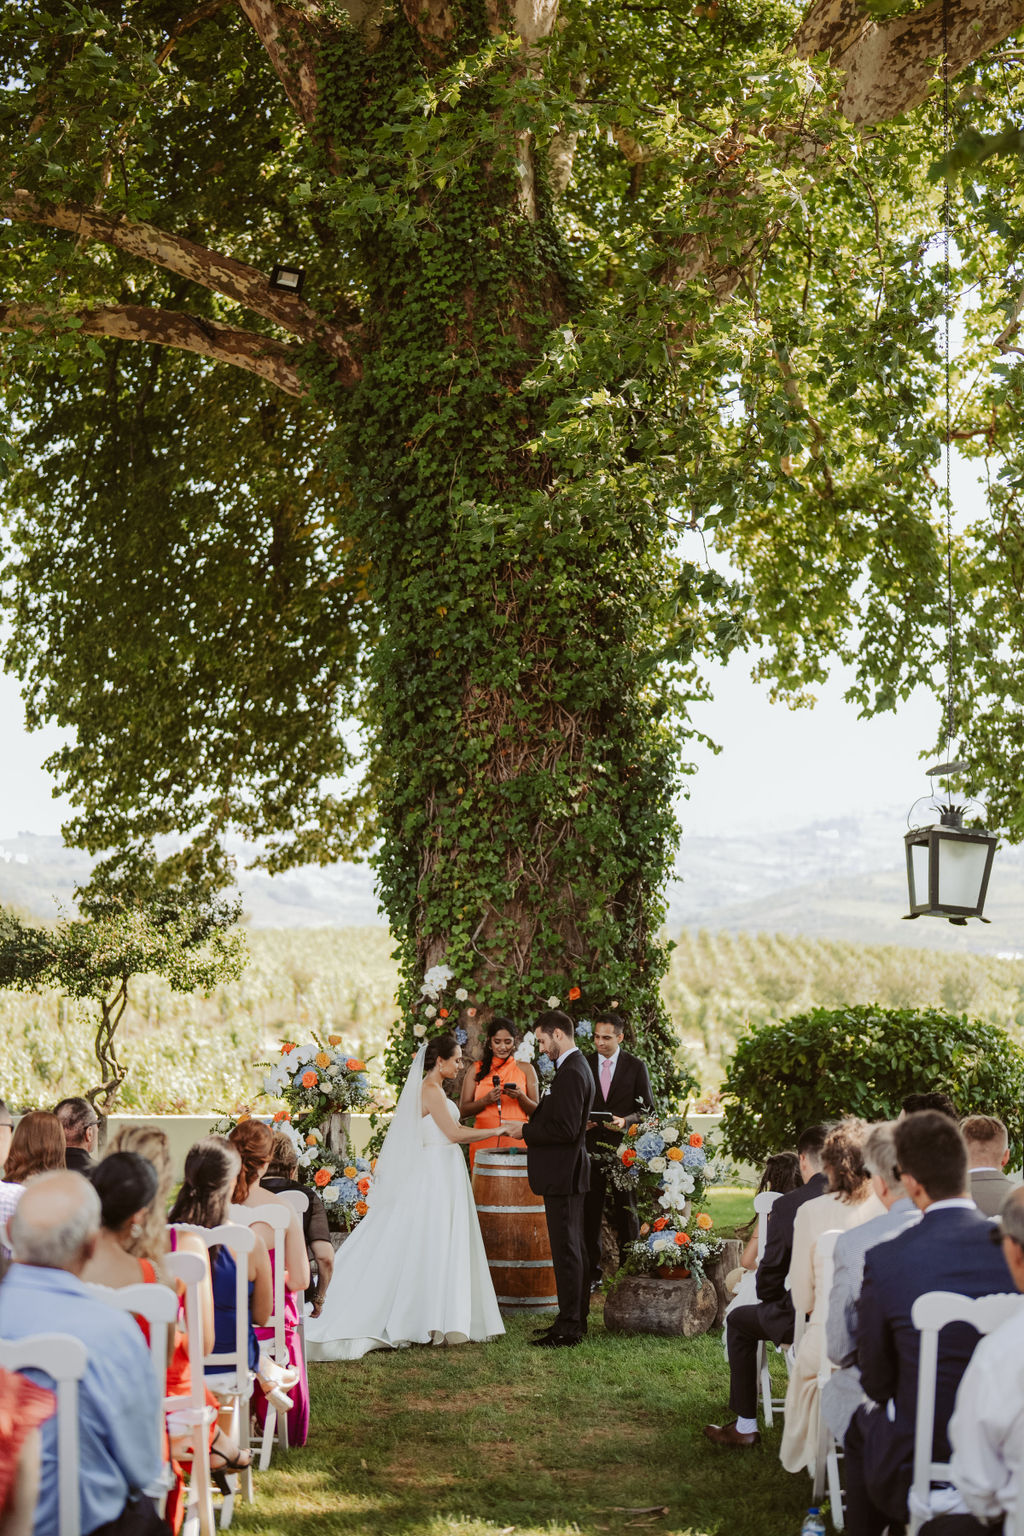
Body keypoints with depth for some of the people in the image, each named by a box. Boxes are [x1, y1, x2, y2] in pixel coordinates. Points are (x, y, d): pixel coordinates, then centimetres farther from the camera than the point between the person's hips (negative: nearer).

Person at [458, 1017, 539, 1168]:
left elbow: (536, 1112, 8)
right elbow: (463, 1112, 5)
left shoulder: (526, 1069, 9)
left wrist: (520, 1097, -11)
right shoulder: (476, 1070, 9)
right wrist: (486, 1100, -12)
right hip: (484, 1142, 0)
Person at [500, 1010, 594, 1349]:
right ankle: (575, 1320, 23)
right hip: (568, 1172, 11)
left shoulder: (571, 1072, -19)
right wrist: (531, 1127, 9)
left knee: (566, 1250, -6)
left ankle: (568, 1328, -2)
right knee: (573, 1248, 15)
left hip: (562, 1174, -11)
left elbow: (565, 1129, -24)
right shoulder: (576, 1067, 13)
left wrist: (525, 1131, -14)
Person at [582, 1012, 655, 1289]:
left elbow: (647, 1109, 4)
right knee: (589, 1212, 0)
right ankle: (592, 1273, 8)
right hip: (591, 1147, 2)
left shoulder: (636, 1067, 4)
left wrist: (626, 1121, -14)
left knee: (625, 1212, 0)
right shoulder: (583, 1066, 9)